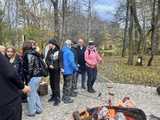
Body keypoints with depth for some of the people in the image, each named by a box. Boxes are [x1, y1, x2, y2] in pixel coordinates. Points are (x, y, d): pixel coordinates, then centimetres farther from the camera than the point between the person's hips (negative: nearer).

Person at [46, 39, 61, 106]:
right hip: (50, 70, 7)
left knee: (56, 84, -4)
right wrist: (49, 65, -11)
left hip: (56, 70, -7)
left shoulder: (58, 51, -10)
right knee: (52, 83, 14)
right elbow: (47, 59, 6)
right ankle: (53, 96, 29)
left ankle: (57, 98, 4)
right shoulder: (49, 51, 10)